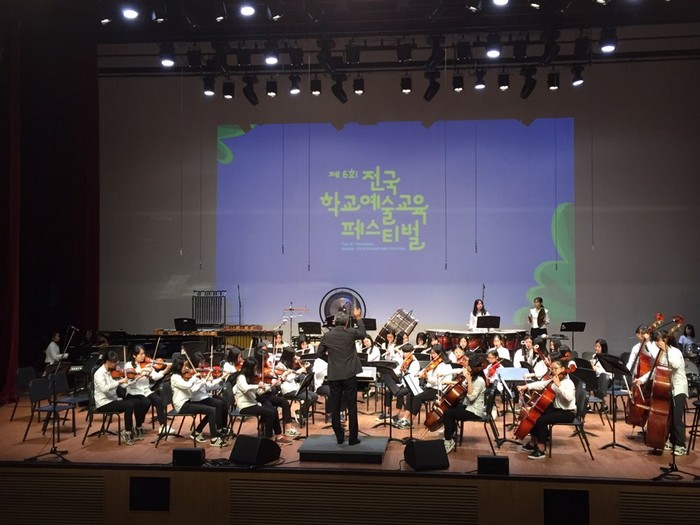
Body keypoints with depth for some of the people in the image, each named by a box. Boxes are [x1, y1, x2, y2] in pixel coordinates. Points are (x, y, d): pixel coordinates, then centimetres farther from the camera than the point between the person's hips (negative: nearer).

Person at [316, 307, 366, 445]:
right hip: (349, 375, -2)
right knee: (351, 407, 4)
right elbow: (363, 334, 15)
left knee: (334, 407, 9)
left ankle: (339, 437, 12)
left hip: (333, 376, 2)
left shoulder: (327, 336, 0)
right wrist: (359, 318, 24)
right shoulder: (351, 333, -6)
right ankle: (352, 438, 6)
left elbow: (320, 353, 8)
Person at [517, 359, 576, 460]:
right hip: (556, 408, 9)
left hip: (568, 413, -9)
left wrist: (558, 385, -35)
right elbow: (541, 384, -1)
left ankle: (541, 450, -17)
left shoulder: (568, 383, -19)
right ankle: (533, 442, 21)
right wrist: (526, 386, -13)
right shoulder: (553, 381, 7)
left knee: (541, 420, -25)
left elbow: (569, 397, -35)